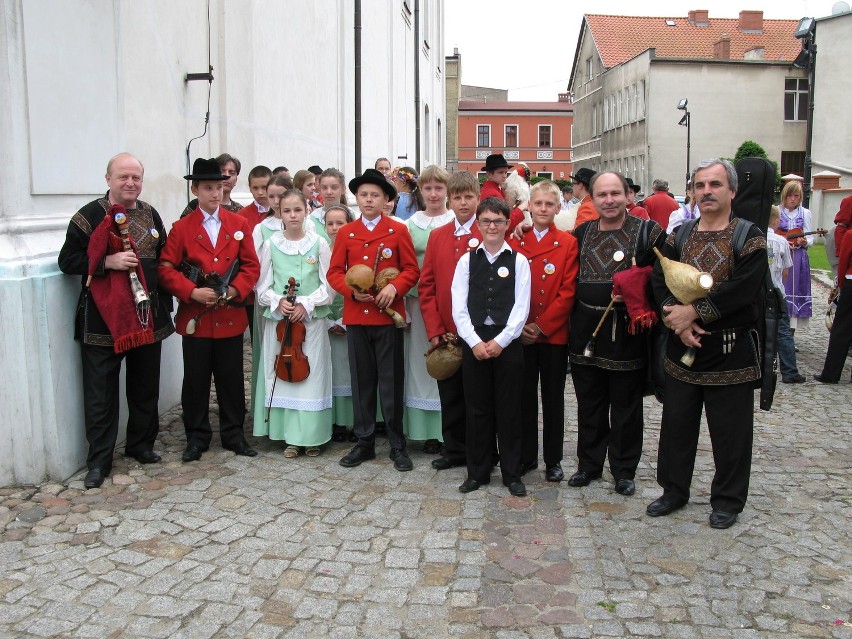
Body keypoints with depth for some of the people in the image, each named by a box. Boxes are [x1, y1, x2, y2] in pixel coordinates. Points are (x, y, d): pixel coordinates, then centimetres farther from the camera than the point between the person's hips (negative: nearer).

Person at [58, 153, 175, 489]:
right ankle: (99, 460, 12)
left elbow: (164, 259, 17)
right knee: (100, 392, 2)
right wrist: (108, 261, -22)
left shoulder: (150, 215, 9)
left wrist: (165, 304, 12)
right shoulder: (89, 216, -5)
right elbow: (67, 261, -8)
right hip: (102, 319, -4)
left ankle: (141, 444, 30)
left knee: (145, 386, 13)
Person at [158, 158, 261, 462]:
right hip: (195, 317, -1)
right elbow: (166, 268, -3)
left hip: (231, 316, 1)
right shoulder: (182, 228, 2)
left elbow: (251, 265, 2)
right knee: (196, 380, 7)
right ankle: (197, 437, 20)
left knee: (231, 379, 9)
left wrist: (234, 291, -13)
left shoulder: (239, 224, 5)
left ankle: (233, 434, 22)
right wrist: (192, 292, -16)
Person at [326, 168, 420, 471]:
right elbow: (334, 272, 7)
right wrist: (352, 290, -12)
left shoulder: (398, 230, 2)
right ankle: (364, 442, 20)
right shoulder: (346, 233, 8)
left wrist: (394, 287, -18)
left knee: (391, 381, 2)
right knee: (361, 381, 9)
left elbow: (412, 270, 1)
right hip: (356, 316, 2)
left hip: (388, 315, -2)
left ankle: (397, 445, 12)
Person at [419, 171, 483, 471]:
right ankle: (455, 450, 26)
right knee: (450, 395, 12)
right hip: (446, 333, 4)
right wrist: (434, 331, -1)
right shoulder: (437, 236, 8)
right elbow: (426, 285, 5)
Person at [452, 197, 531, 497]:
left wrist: (499, 342, -12)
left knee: (509, 410, 4)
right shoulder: (467, 261, 6)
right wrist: (475, 342, -10)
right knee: (477, 409, 7)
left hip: (507, 344, -1)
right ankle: (478, 472, 19)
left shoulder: (518, 261, 2)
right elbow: (459, 308, 0)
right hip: (473, 343, 1)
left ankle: (512, 474, 15)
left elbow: (521, 308, -4)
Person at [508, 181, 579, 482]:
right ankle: (526, 456, 22)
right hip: (520, 334, 2)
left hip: (554, 334, -2)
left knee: (553, 398, 7)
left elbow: (568, 291, -7)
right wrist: (519, 325, -8)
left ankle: (553, 460, 18)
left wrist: (542, 326, -13)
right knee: (524, 396, 10)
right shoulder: (514, 241, 5)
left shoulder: (568, 243, -1)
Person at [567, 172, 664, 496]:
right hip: (585, 328, 4)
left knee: (626, 407, 7)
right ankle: (589, 464, 27)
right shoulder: (582, 233, 9)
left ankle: (624, 470, 21)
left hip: (626, 331, -4)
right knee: (589, 405, 13)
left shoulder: (648, 232, -4)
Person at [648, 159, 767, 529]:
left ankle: (728, 500, 24)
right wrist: (678, 320, -18)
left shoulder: (750, 238, -6)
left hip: (731, 352, -4)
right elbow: (659, 281, -2)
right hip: (682, 349, 4)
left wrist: (692, 312, -21)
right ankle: (674, 490, 30)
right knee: (677, 425, 14)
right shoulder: (679, 237, 8)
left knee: (730, 431, 7)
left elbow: (741, 290, -19)